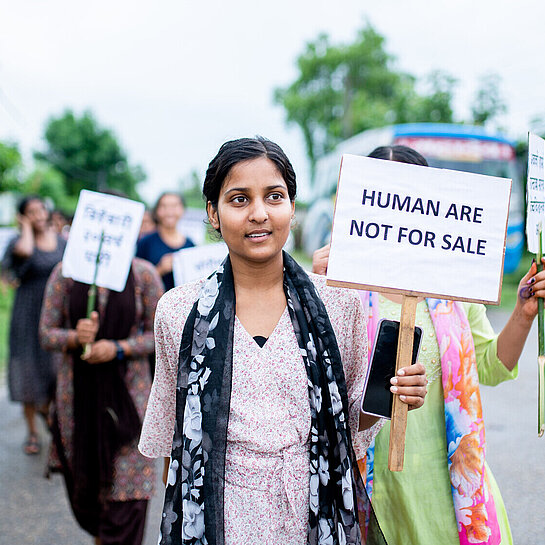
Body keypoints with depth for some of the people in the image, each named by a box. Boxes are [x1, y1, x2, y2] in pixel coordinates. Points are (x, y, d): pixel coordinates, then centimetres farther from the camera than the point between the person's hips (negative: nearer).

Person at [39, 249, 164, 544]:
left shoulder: (143, 273, -5)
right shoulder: (64, 274, 0)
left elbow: (159, 334, -2)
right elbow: (46, 333, 1)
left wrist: (117, 348, -17)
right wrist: (75, 337, -20)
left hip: (127, 390, -2)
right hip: (77, 389, 2)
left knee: (127, 484, -4)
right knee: (82, 477, 16)